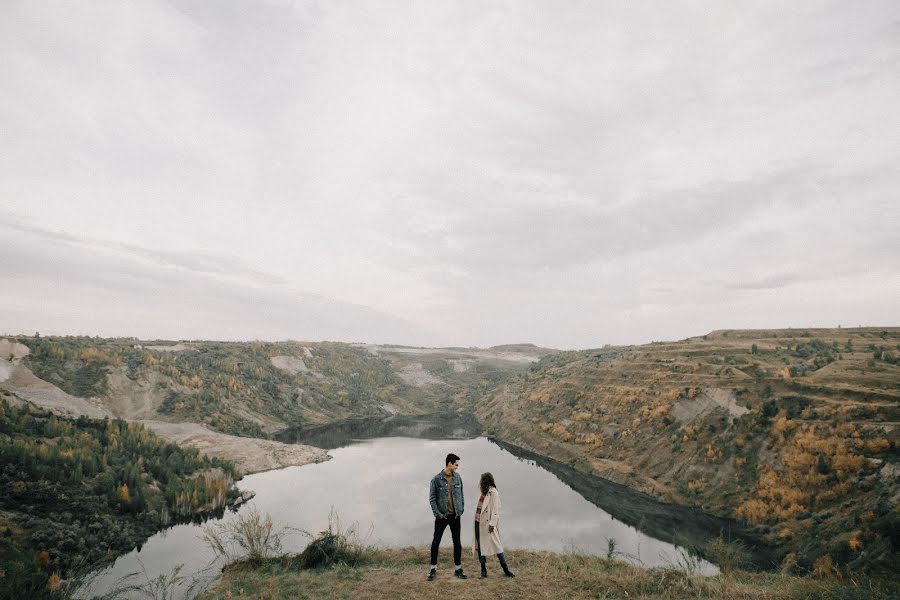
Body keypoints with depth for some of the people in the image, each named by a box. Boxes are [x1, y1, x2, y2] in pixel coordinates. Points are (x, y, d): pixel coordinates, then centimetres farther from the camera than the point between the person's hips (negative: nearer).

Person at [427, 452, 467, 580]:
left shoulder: (457, 477, 1)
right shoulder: (436, 479, -11)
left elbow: (461, 494, 9)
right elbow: (432, 498, -8)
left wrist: (461, 509, 4)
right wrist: (437, 513, -12)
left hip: (455, 516, 3)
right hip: (441, 516, -3)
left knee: (457, 543, 8)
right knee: (436, 542, 5)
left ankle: (458, 569, 20)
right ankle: (433, 569, 20)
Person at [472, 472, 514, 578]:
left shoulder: (494, 493, -10)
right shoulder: (483, 492, 13)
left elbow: (496, 509, -14)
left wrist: (492, 523, -18)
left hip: (488, 523, -8)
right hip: (478, 522, 8)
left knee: (496, 544, -4)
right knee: (480, 545, 8)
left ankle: (505, 569, 5)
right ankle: (483, 569, 17)